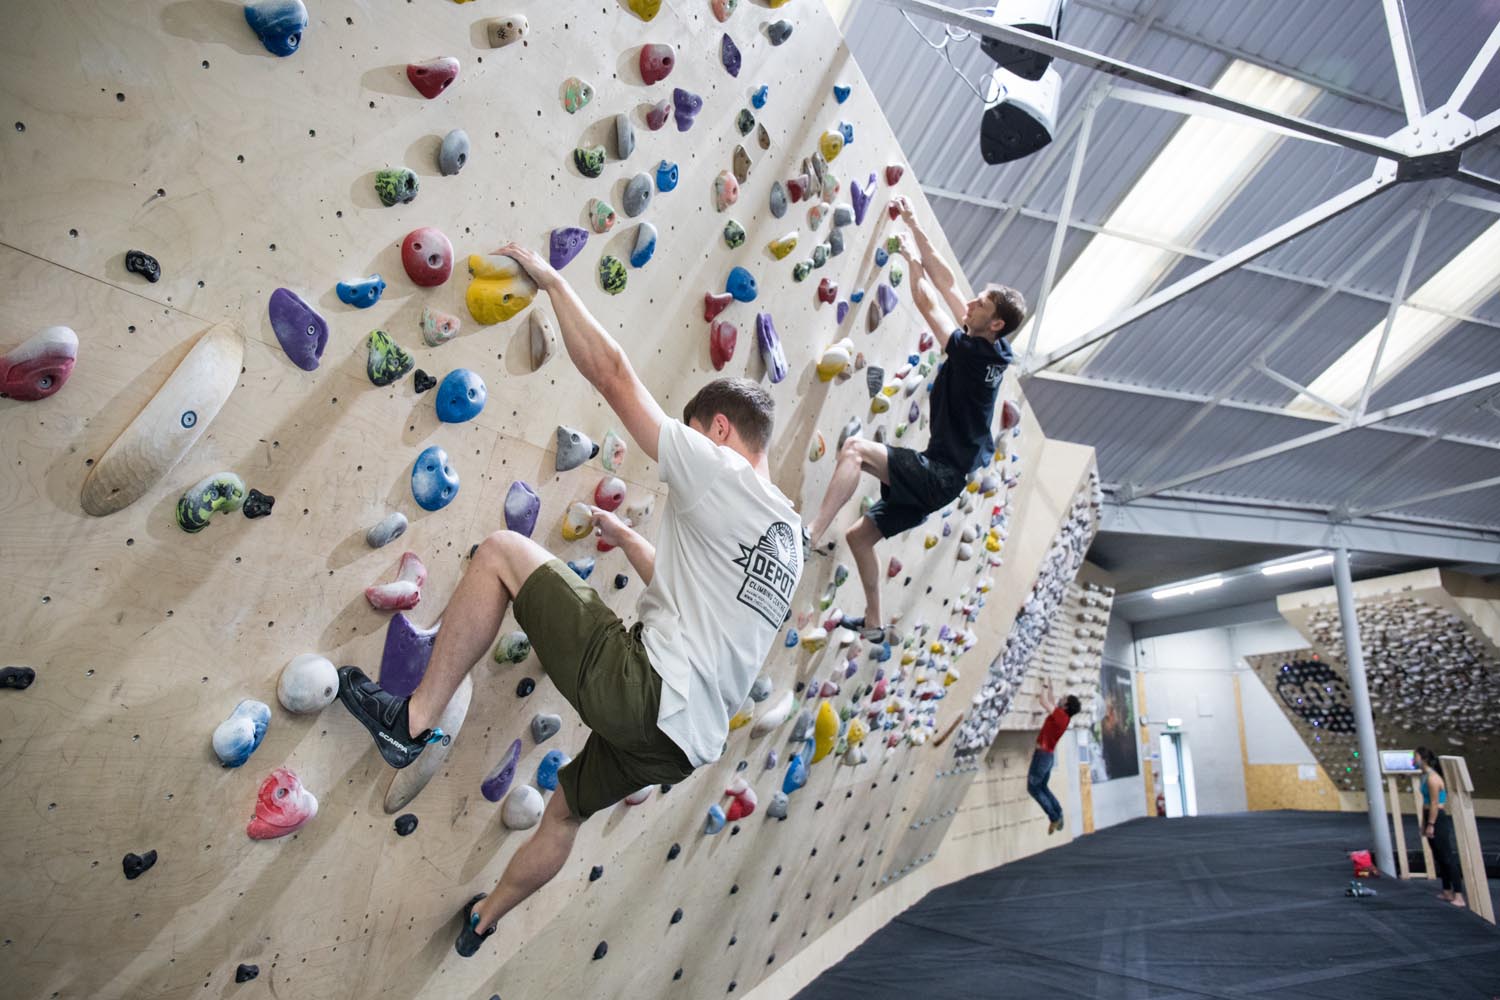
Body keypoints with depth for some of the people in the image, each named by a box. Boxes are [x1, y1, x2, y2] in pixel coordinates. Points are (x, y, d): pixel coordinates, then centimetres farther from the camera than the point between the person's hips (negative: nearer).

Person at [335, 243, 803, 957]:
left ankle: (412, 719, -1)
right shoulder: (788, 536, 19)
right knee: (565, 813, 36)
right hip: (690, 740, 10)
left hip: (643, 691, -10)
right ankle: (484, 918, 58)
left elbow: (612, 372, -5)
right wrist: (624, 537, 39)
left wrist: (551, 280, 6)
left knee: (503, 550, -3)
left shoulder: (717, 474, -6)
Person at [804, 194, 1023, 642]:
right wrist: (915, 227, 13)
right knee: (860, 534, 13)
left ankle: (810, 538, -31)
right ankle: (874, 622, 23)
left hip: (940, 474, -10)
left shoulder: (975, 353, -16)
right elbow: (947, 282, 11)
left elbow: (927, 303, -8)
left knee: (855, 448, -26)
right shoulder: (992, 350, 8)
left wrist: (913, 261, 8)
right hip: (941, 475, 10)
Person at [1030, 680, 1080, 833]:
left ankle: (1054, 817, 0)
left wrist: (1045, 687, -3)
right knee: (1042, 787, 19)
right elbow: (1052, 704, 21)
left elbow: (1044, 702, -17)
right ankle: (1058, 815, 13)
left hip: (1042, 754, -9)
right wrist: (1049, 689, 24)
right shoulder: (1064, 717, 4)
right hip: (1049, 755, 9)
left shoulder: (1061, 715, -19)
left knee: (1033, 787, 0)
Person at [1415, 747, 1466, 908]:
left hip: (1439, 819, -10)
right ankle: (1447, 892, 24)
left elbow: (1434, 804, -21)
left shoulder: (1432, 778, -19)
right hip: (1431, 819, 10)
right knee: (1439, 857, 15)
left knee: (1448, 857, -7)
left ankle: (1459, 896, -4)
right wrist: (1423, 823, 20)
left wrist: (1431, 825, -20)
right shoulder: (1425, 776, 10)